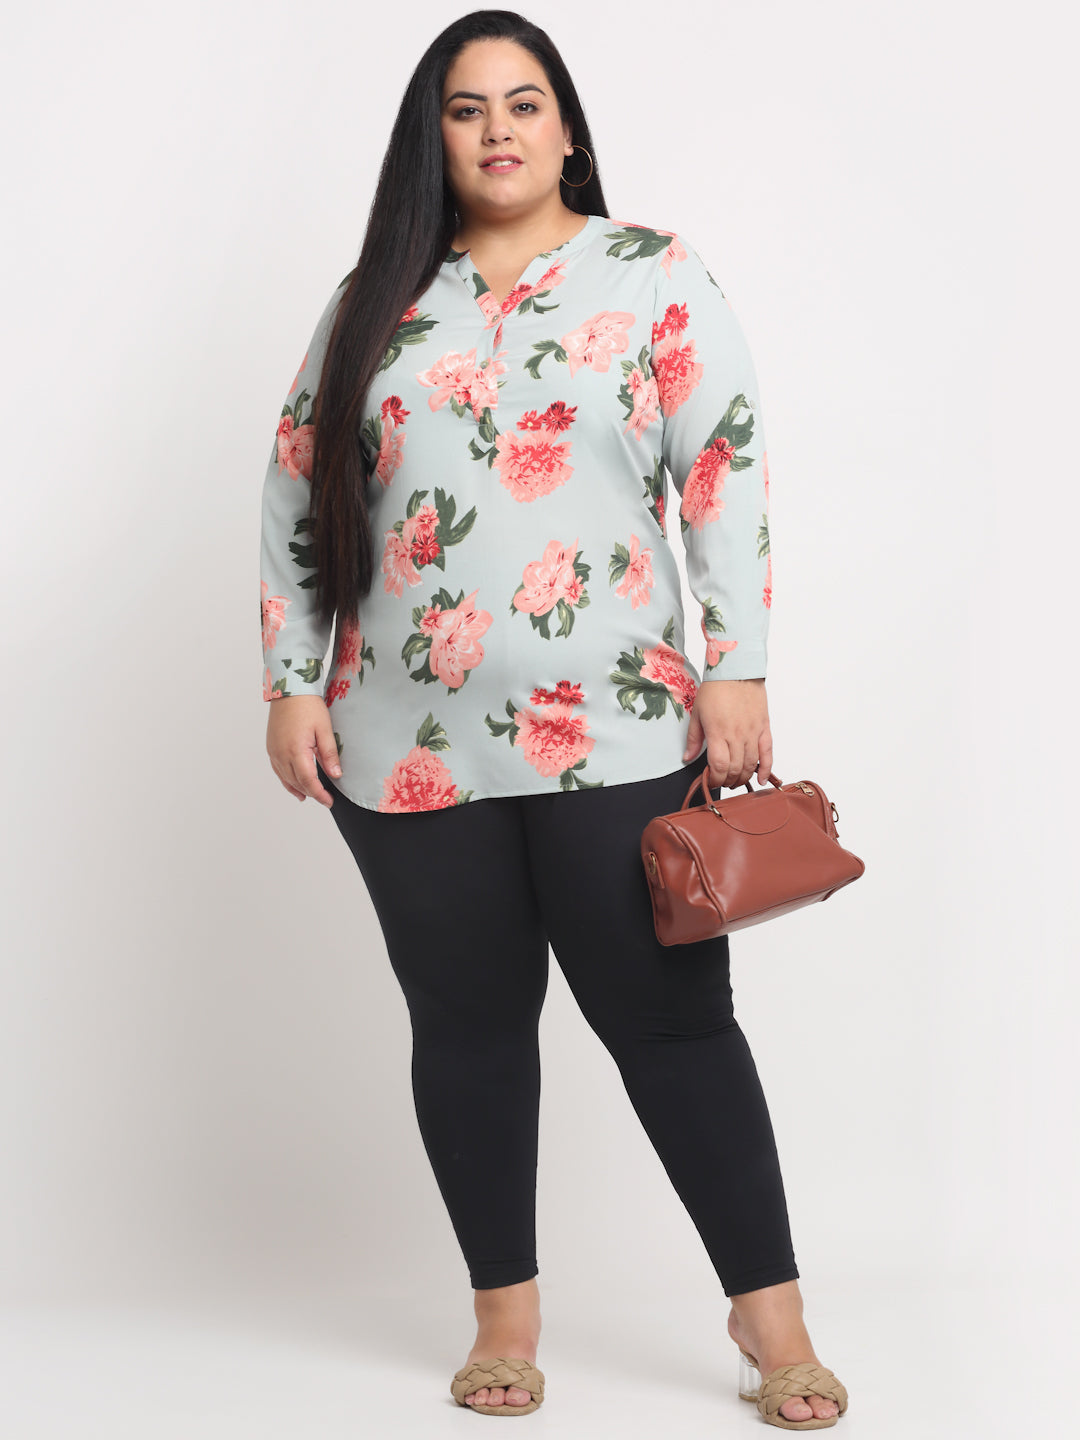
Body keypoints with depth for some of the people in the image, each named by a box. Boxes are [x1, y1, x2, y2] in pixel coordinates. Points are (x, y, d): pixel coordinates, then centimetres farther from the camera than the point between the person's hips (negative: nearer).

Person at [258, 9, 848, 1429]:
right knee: (466, 1028, 10)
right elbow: (296, 496, 11)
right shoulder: (377, 299, 10)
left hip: (616, 736, -3)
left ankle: (770, 1313, 13)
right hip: (409, 749, 3)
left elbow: (727, 475, -2)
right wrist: (291, 686, 4)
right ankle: (506, 1313, 25)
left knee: (673, 1019, 0)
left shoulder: (656, 275, 3)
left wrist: (739, 670, -9)